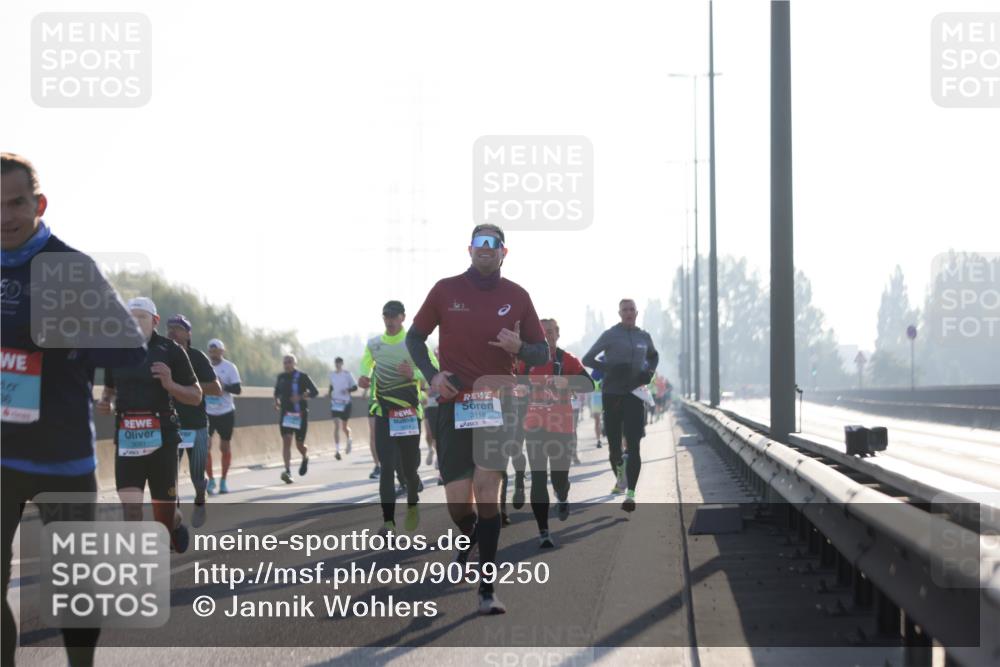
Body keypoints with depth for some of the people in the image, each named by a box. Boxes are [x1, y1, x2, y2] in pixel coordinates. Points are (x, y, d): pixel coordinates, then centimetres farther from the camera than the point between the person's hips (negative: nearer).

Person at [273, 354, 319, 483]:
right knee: (286, 441, -15)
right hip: (285, 414, 2)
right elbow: (277, 391, 25)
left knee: (299, 444, 5)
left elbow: (315, 392, -8)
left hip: (300, 414, -2)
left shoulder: (302, 377, -5)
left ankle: (305, 458, 41)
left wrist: (301, 397, -24)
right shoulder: (281, 377, 7)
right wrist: (276, 401, 5)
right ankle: (288, 471, -22)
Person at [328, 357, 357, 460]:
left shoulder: (347, 374, -5)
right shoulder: (331, 374, 6)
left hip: (345, 402, -2)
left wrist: (348, 390, -21)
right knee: (336, 426, -12)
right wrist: (330, 395, 15)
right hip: (335, 402, 2)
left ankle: (349, 441, 44)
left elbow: (355, 387, -3)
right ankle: (337, 450, -17)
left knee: (344, 426, 9)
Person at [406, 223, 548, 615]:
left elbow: (541, 353, 10)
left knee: (486, 490, -10)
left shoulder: (517, 297, 5)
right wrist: (431, 374, -5)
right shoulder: (445, 290, 3)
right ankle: (471, 541, 35)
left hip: (497, 404, 0)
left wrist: (519, 348, -13)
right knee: (458, 501, -2)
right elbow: (415, 337, 12)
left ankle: (487, 588, -5)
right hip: (454, 404, 0)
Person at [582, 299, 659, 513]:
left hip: (635, 395, 1)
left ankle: (631, 493, -15)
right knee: (614, 444, 4)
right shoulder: (611, 335, 0)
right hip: (612, 394, -1)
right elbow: (587, 359, 0)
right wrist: (609, 368, -14)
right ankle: (620, 478, 34)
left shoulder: (644, 337, 10)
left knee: (633, 445, -11)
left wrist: (649, 372, 9)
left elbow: (653, 356, 30)